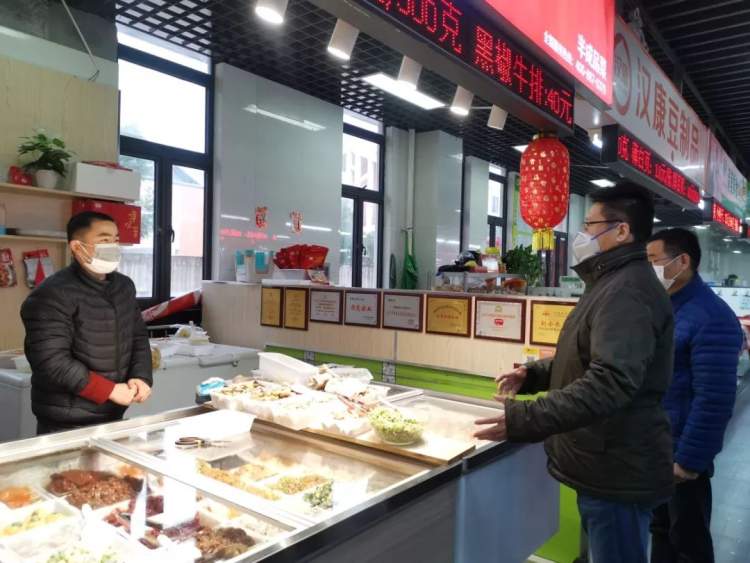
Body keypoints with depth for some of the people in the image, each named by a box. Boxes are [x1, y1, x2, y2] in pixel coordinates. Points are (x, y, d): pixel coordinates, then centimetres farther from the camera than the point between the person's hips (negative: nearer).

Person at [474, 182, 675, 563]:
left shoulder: (628, 290, -23)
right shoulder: (613, 284, 14)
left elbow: (611, 382, -35)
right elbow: (589, 361, 23)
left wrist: (525, 419, -38)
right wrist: (534, 374, 6)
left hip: (618, 471, -10)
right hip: (606, 465, 10)